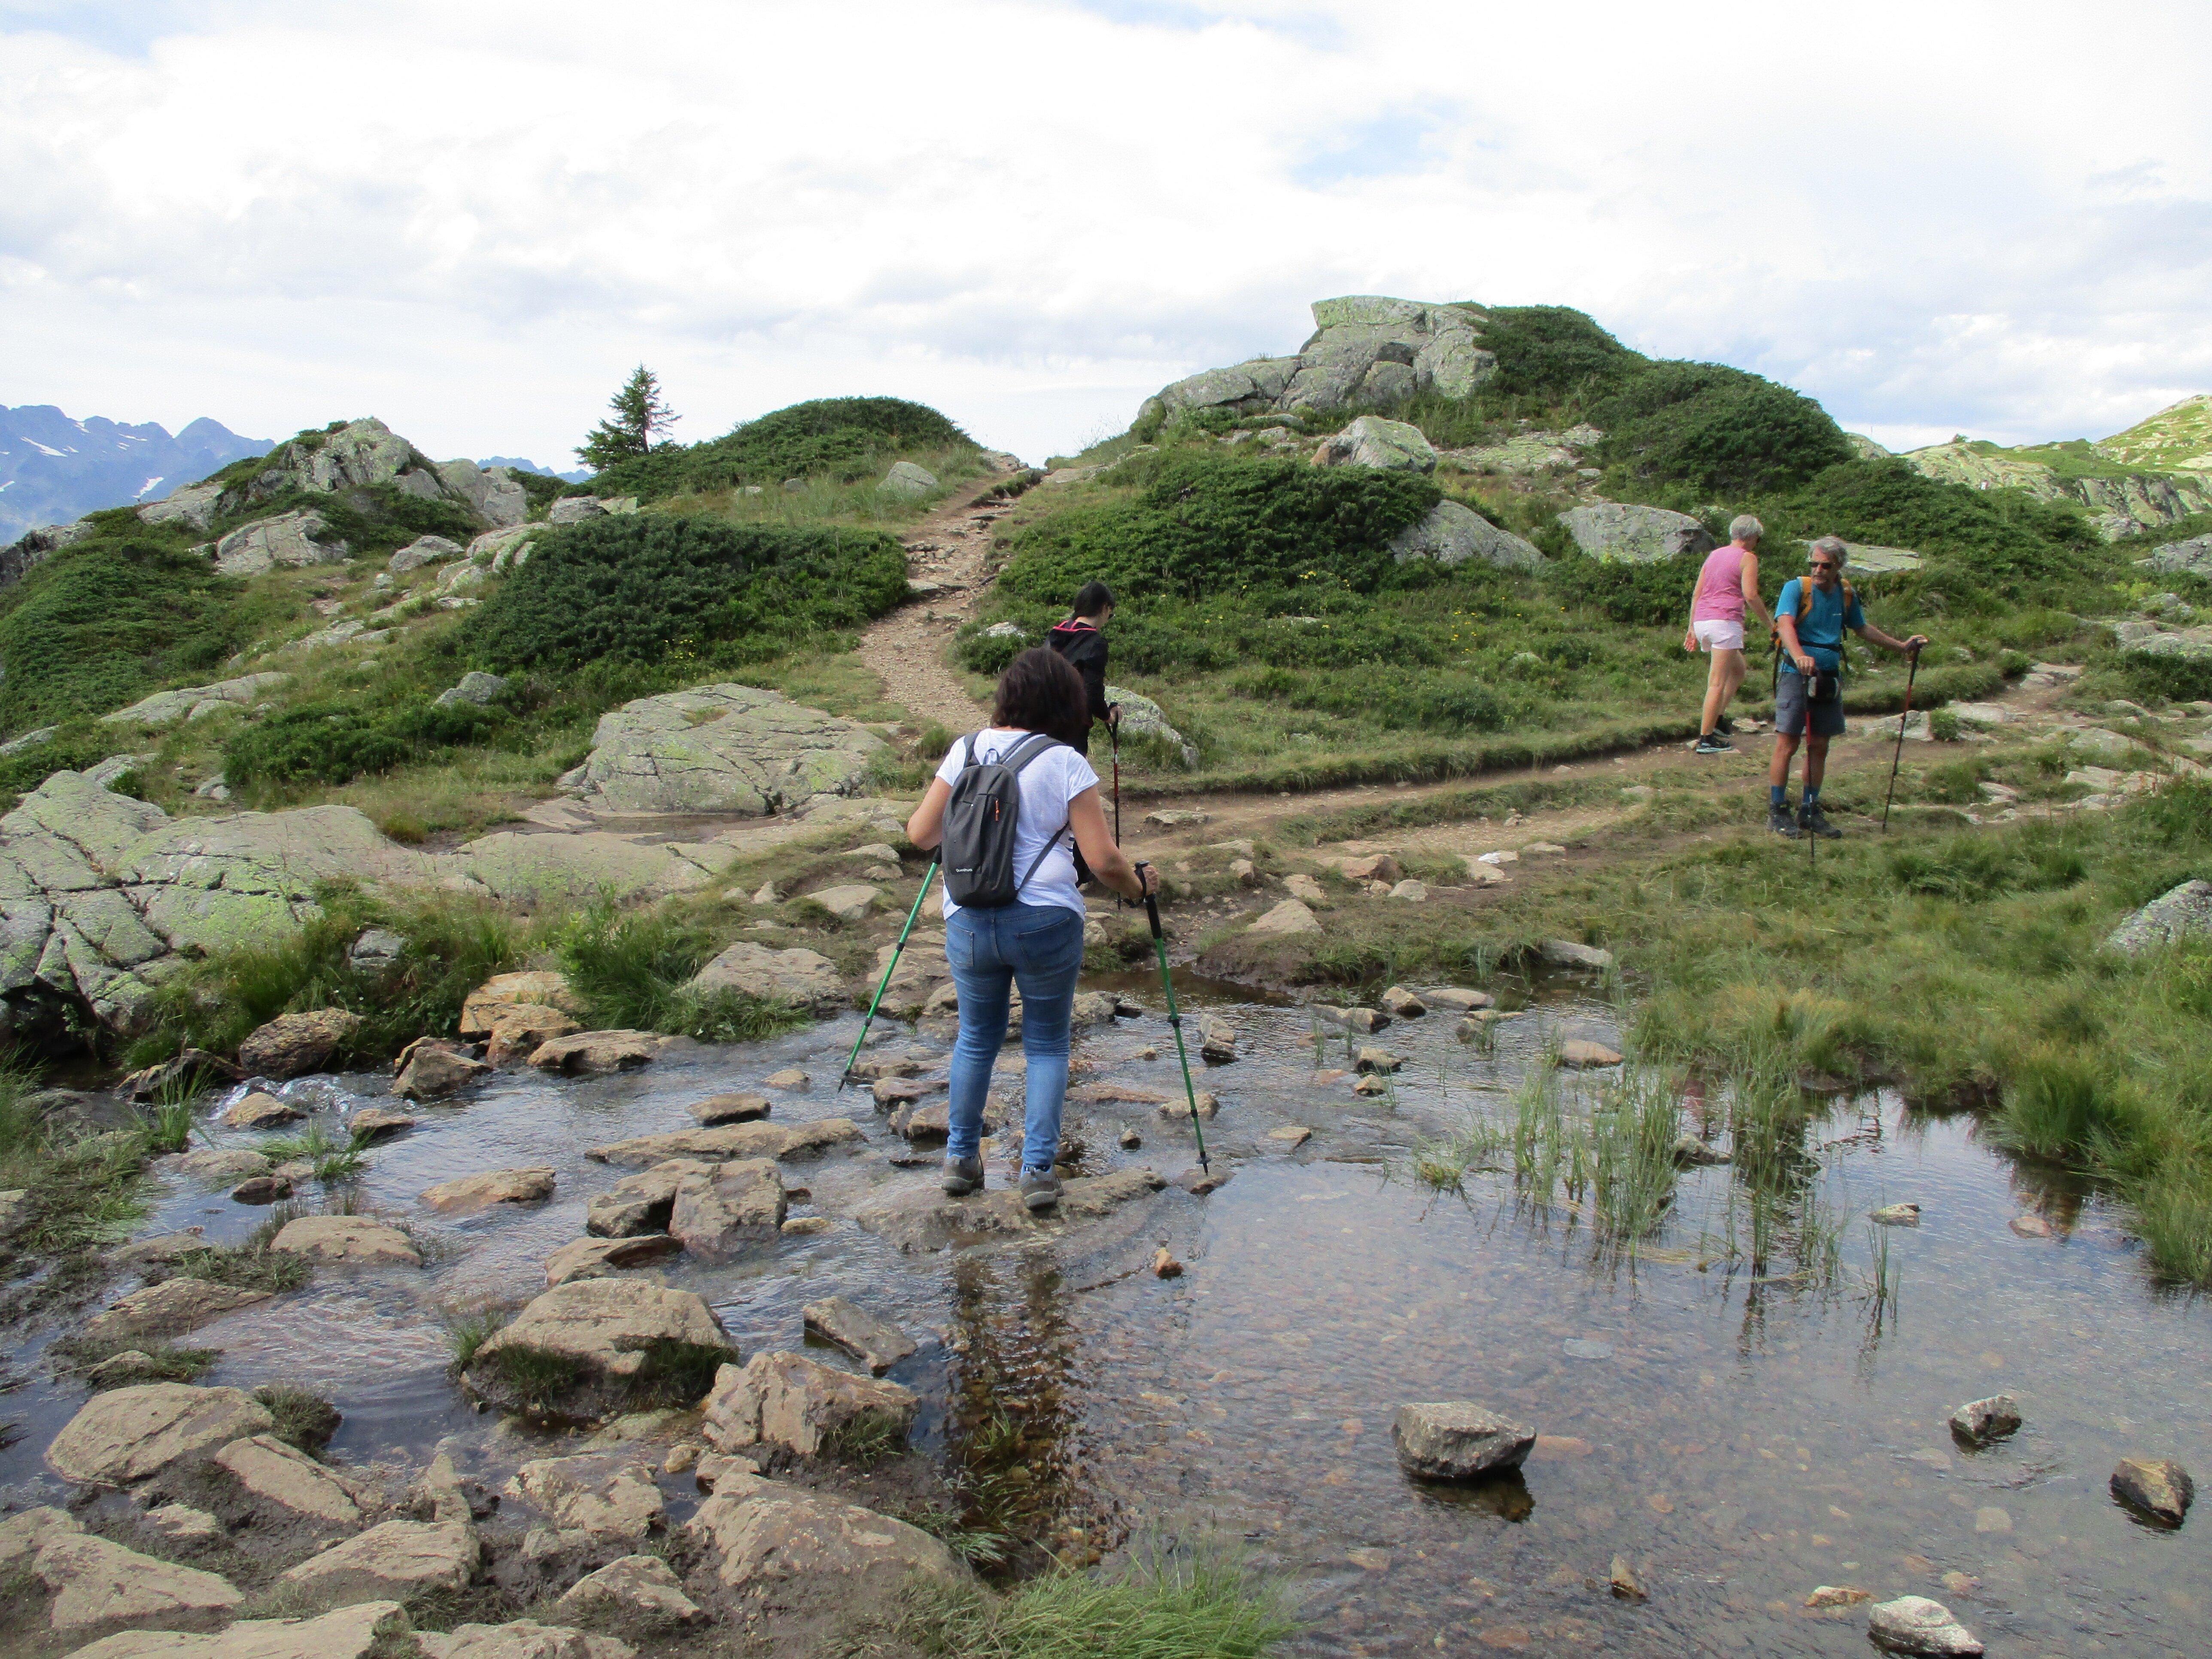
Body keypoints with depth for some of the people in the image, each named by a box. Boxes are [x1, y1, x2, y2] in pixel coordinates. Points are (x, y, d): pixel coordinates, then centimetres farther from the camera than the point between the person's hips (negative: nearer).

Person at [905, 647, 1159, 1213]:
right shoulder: (1066, 764, -7)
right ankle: (1037, 1170, 10)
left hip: (969, 922, 3)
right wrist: (1139, 886, 9)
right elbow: (1104, 859, -10)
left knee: (977, 1038, 21)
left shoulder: (966, 751, 3)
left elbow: (921, 834, 9)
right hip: (1046, 922, -3)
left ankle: (961, 1159, 29)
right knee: (1047, 1043, 14)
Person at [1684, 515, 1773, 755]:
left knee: (1738, 670, 23)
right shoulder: (1747, 558, 0)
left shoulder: (1714, 555, 20)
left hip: (1702, 620, 8)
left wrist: (1693, 629, 23)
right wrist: (1770, 623, -2)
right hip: (1725, 620, -8)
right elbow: (1750, 595, -12)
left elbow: (1696, 594, 19)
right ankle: (1706, 739, -11)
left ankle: (1718, 719, 14)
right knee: (1718, 683, -8)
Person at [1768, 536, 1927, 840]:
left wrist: (1901, 645, 27)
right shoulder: (1796, 587, -8)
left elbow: (1862, 628, 27)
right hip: (1796, 674, -6)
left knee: (1819, 746, 9)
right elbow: (1785, 623, -26)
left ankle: (1810, 812, 18)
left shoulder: (1846, 593, 10)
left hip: (1829, 676, 6)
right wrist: (1799, 656, -44)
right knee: (1788, 744, -8)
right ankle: (1777, 813, -1)